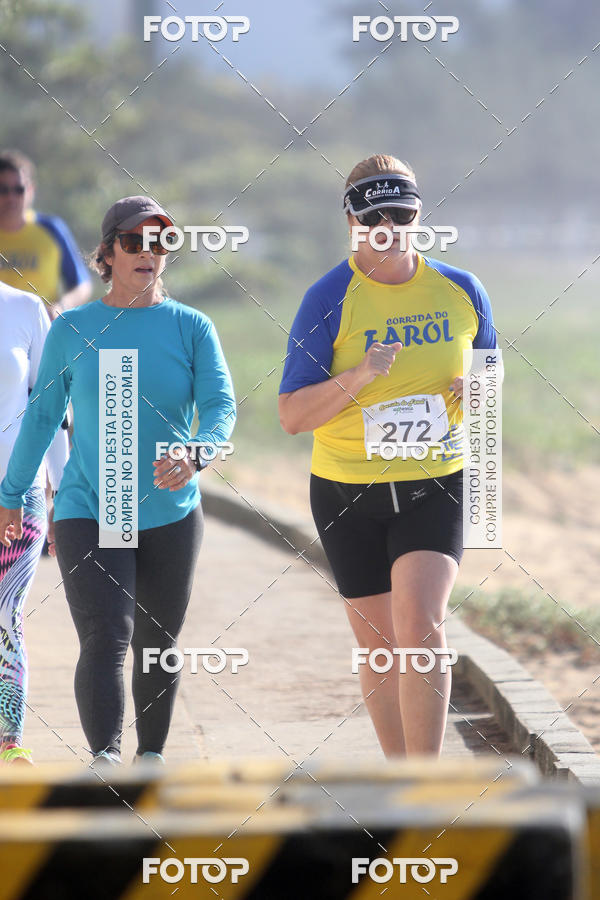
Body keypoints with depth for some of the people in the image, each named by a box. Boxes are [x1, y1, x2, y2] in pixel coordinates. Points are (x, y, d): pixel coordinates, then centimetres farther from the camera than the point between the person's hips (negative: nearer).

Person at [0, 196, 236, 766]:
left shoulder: (192, 328, 1)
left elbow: (221, 404, -10)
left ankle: (151, 755, 28)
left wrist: (197, 452, -31)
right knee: (105, 639, -18)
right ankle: (104, 760, -28)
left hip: (171, 514, 2)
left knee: (156, 646, 12)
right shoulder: (72, 329, 3)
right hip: (87, 512, -2)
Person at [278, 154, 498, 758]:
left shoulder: (461, 291, 1)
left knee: (420, 626, -19)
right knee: (379, 646, 8)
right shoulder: (329, 300, -8)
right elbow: (291, 416, -11)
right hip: (347, 490, 0)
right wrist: (360, 376, -28)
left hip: (434, 486, 0)